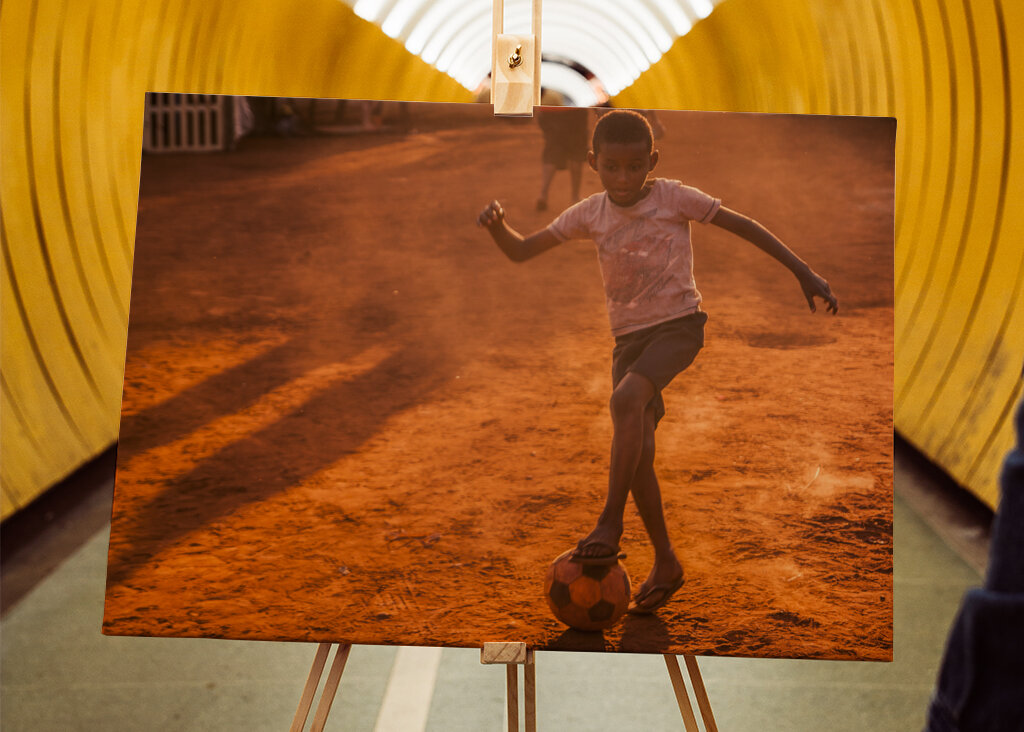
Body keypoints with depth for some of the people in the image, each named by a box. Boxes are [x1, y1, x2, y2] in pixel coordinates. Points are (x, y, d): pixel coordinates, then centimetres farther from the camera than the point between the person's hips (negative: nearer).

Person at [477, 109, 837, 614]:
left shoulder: (674, 198, -6)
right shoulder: (589, 215, 2)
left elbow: (742, 226, -1)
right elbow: (520, 252, 4)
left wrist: (803, 272, -4)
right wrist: (496, 223, -18)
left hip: (678, 325, -5)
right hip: (628, 337, 5)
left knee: (626, 399, -32)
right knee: (636, 456, 1)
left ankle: (610, 523, -26)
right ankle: (666, 563, 17)